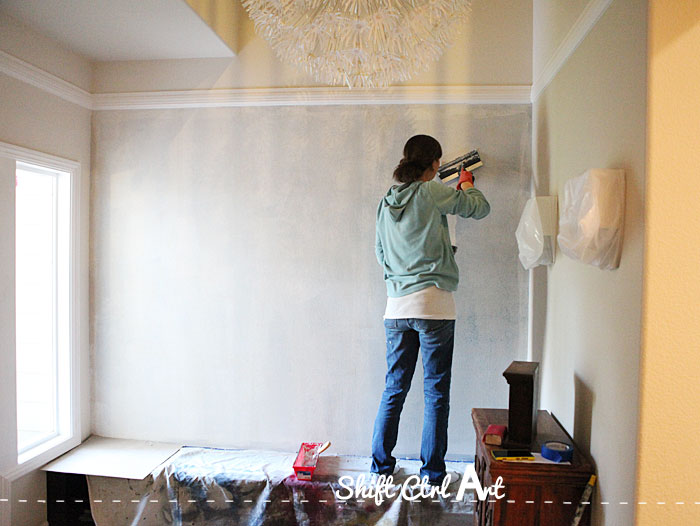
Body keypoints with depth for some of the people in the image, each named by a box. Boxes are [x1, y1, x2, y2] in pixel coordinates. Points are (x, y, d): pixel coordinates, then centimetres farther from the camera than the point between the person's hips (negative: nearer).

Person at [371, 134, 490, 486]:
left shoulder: (386, 202, 11)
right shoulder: (431, 193, -6)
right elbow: (480, 208, 7)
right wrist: (467, 186, 26)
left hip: (397, 306, 6)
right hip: (433, 304, -5)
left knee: (394, 389, 14)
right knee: (436, 392, 6)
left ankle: (380, 465, 23)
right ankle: (432, 473, 15)